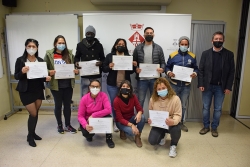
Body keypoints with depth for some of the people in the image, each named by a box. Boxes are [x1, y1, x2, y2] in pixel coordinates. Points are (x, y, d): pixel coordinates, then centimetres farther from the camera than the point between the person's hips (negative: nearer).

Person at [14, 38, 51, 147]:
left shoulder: (41, 61, 1)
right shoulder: (20, 60, -7)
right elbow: (16, 76, -7)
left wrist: (46, 78, -15)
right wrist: (22, 72, -27)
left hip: (38, 90, 4)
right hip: (26, 91, -4)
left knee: (36, 113, 13)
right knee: (33, 114, -2)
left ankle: (33, 133, 32)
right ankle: (30, 136, 18)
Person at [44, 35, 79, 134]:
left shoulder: (69, 54, 5)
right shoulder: (49, 55, -3)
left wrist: (76, 71, -9)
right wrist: (49, 72, -22)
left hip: (68, 84, 3)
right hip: (56, 85, -2)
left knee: (67, 105, 11)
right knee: (58, 105, 11)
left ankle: (68, 125, 26)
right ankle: (59, 125, 28)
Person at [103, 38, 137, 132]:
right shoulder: (109, 56, 2)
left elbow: (131, 72, 10)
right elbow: (104, 69, -1)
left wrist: (134, 66, -9)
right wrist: (109, 66, -20)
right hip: (112, 84, -1)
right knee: (114, 103, 7)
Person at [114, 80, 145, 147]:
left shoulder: (133, 97, -13)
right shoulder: (116, 100, -23)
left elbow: (140, 109, -12)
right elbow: (120, 118, -24)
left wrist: (139, 113, -38)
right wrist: (131, 125, -37)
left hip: (131, 118, 4)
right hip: (121, 122, -4)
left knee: (142, 117, -28)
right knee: (132, 131, -32)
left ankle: (137, 137, -6)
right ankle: (123, 131, 5)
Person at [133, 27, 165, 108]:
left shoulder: (158, 48, 4)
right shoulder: (138, 48, 2)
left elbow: (163, 62, 4)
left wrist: (162, 68, -17)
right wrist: (136, 68, -15)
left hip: (154, 79, 1)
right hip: (142, 79, -1)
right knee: (140, 100, 7)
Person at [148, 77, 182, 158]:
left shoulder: (175, 99, -20)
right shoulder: (153, 99, -11)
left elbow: (178, 115, -19)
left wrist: (173, 121, -42)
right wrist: (150, 119, -20)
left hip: (171, 124, -2)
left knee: (176, 129, -38)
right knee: (152, 141, -15)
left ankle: (173, 146, -2)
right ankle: (162, 135, 24)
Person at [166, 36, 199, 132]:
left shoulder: (192, 56, 3)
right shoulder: (172, 55, -3)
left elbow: (196, 68, 10)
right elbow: (167, 67, 2)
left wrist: (195, 73, -12)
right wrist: (169, 73, -19)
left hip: (186, 85, 2)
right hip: (174, 84, -2)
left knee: (183, 105, 13)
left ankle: (181, 123, 29)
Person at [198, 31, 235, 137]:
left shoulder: (229, 54, 0)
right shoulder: (205, 53, 0)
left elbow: (231, 72, -1)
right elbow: (201, 70, -1)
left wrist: (228, 87, -6)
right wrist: (200, 84, -9)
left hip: (221, 87, 0)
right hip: (207, 86, 0)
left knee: (218, 109, 9)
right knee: (206, 108, 9)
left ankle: (214, 128, 25)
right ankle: (206, 126, 25)